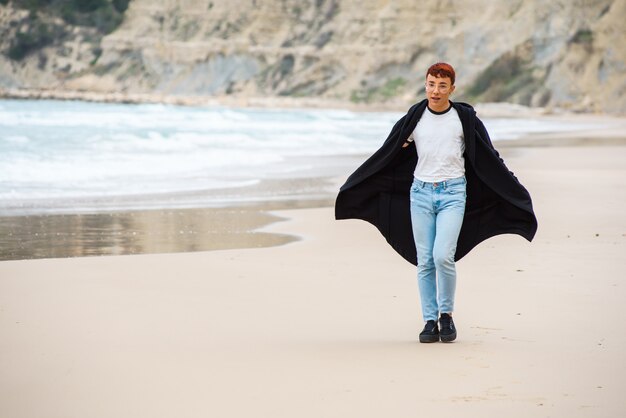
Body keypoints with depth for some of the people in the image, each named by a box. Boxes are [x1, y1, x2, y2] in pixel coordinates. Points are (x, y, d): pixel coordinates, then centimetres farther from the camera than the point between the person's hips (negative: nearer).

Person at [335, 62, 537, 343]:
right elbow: (387, 153, 12)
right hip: (420, 193, 2)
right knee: (424, 261, 1)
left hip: (453, 193, -2)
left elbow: (489, 159, 6)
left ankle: (446, 315, 3)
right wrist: (354, 185, 15)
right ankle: (430, 321, 9)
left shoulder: (465, 118, -1)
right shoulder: (414, 118, 4)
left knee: (443, 256, -16)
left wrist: (516, 192, 7)